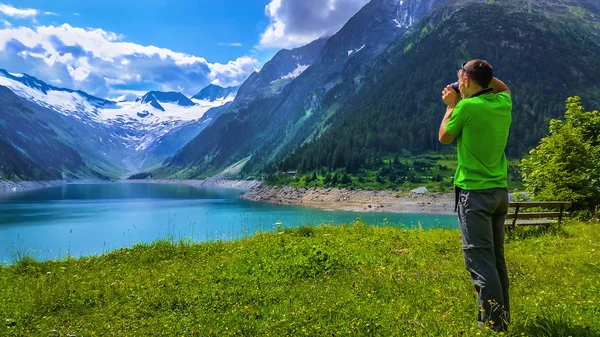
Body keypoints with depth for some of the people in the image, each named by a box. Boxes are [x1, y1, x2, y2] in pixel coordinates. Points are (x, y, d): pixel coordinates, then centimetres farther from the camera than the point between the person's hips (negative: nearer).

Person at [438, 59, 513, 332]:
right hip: (499, 191, 8)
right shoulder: (504, 103, 6)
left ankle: (493, 321, -2)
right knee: (496, 257, 17)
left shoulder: (467, 106, -14)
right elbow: (504, 88, 32)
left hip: (474, 192, -8)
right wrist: (486, 75, 21)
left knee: (479, 259, -4)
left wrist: (451, 106, 10)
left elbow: (444, 138, 1)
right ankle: (502, 314, 27)